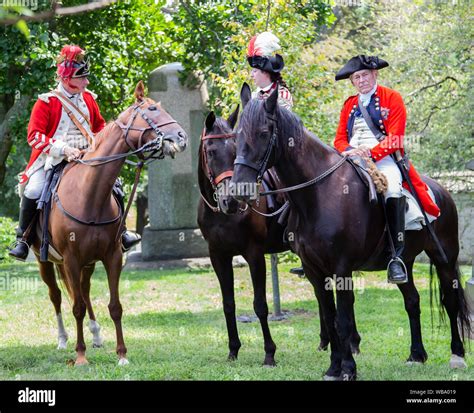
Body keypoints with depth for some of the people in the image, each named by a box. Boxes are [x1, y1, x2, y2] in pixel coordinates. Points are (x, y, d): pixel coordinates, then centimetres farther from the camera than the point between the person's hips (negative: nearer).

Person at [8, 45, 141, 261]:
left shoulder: (88, 99, 7)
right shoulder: (46, 102, -10)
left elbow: (100, 126, 23)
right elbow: (34, 135, -15)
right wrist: (62, 148, -26)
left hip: (86, 157, 5)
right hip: (52, 160, -5)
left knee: (114, 185, -6)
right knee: (33, 192, -26)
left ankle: (120, 232, 12)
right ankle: (22, 239, -10)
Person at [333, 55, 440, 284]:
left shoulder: (392, 98, 5)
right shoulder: (349, 104, 20)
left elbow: (394, 137, -5)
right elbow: (340, 138, 14)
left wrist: (371, 153, -19)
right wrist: (349, 151, -11)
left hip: (383, 159, -5)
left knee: (392, 190, -35)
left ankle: (397, 257, -36)